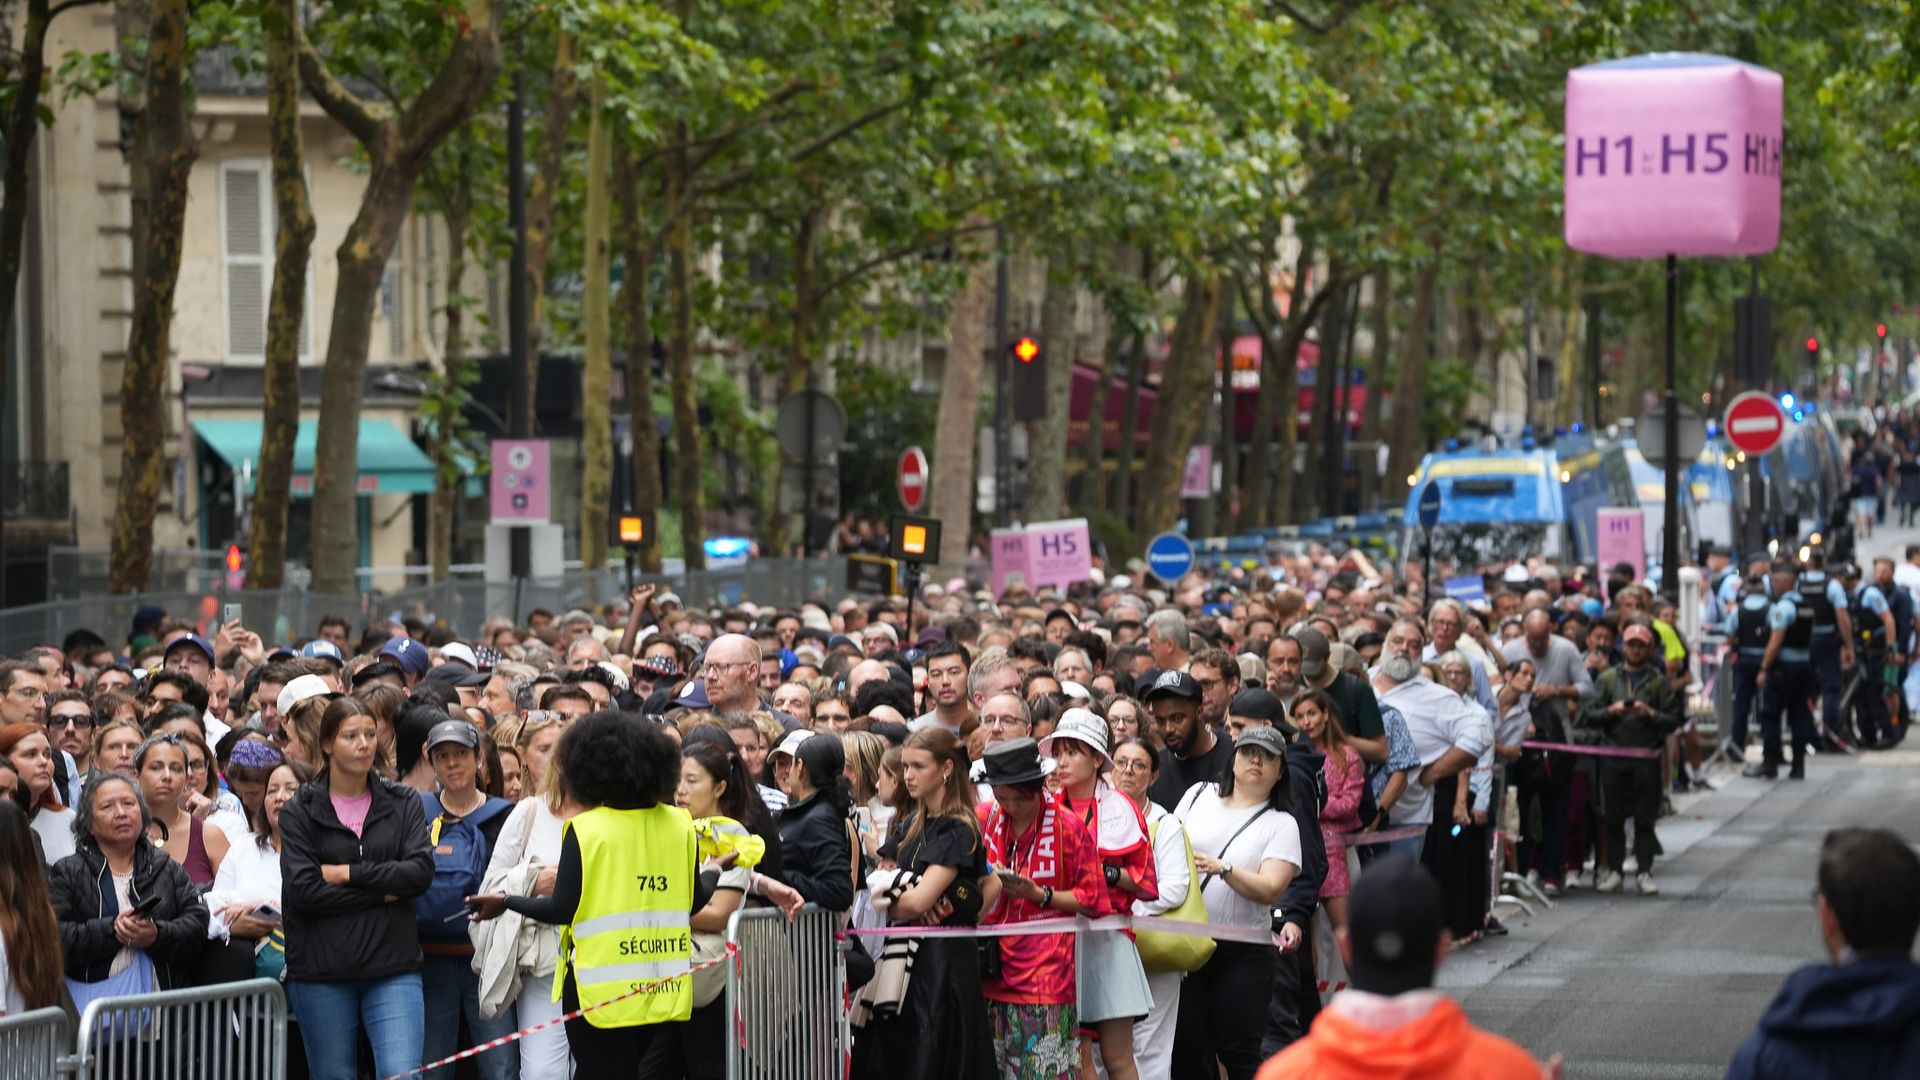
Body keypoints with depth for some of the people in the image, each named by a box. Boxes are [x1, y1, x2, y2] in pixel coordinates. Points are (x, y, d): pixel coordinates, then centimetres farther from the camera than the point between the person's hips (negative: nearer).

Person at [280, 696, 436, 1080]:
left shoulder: (403, 803, 8)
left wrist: (347, 873, -9)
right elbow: (302, 890, -9)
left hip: (392, 965, 0)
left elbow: (421, 871, -6)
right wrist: (383, 892, -8)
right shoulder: (300, 812, 3)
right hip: (321, 970, 0)